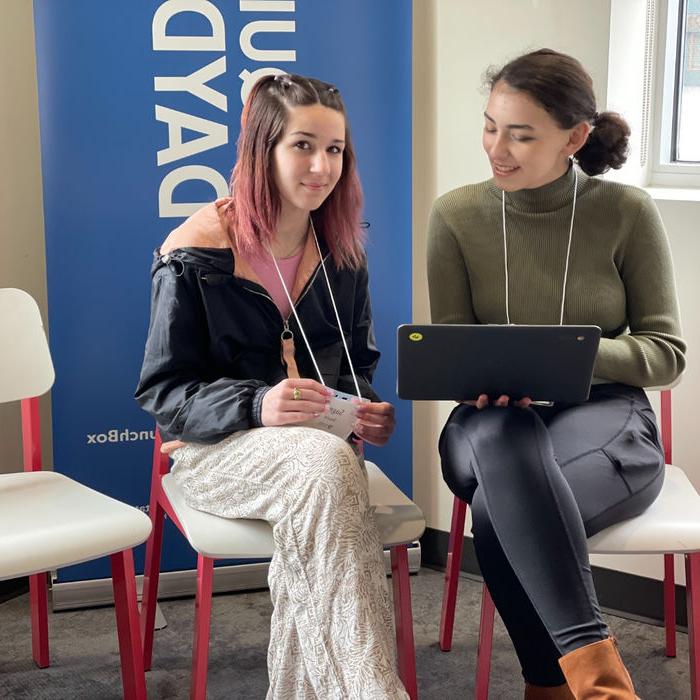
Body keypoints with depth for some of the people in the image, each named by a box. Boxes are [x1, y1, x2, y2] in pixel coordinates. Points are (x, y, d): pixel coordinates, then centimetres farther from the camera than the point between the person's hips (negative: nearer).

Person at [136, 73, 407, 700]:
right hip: (216, 449, -4)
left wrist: (367, 409, -6)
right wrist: (257, 406, -26)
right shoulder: (195, 254, -8)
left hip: (317, 445, 4)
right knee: (326, 465, -36)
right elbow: (163, 394, -7)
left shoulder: (343, 252, 8)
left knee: (312, 526, -33)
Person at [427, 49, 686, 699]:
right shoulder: (456, 215, 1)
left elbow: (666, 352, 0)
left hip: (604, 419, -1)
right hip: (491, 424, 2)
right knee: (507, 434, -39)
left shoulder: (627, 213, -2)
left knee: (498, 514, -36)